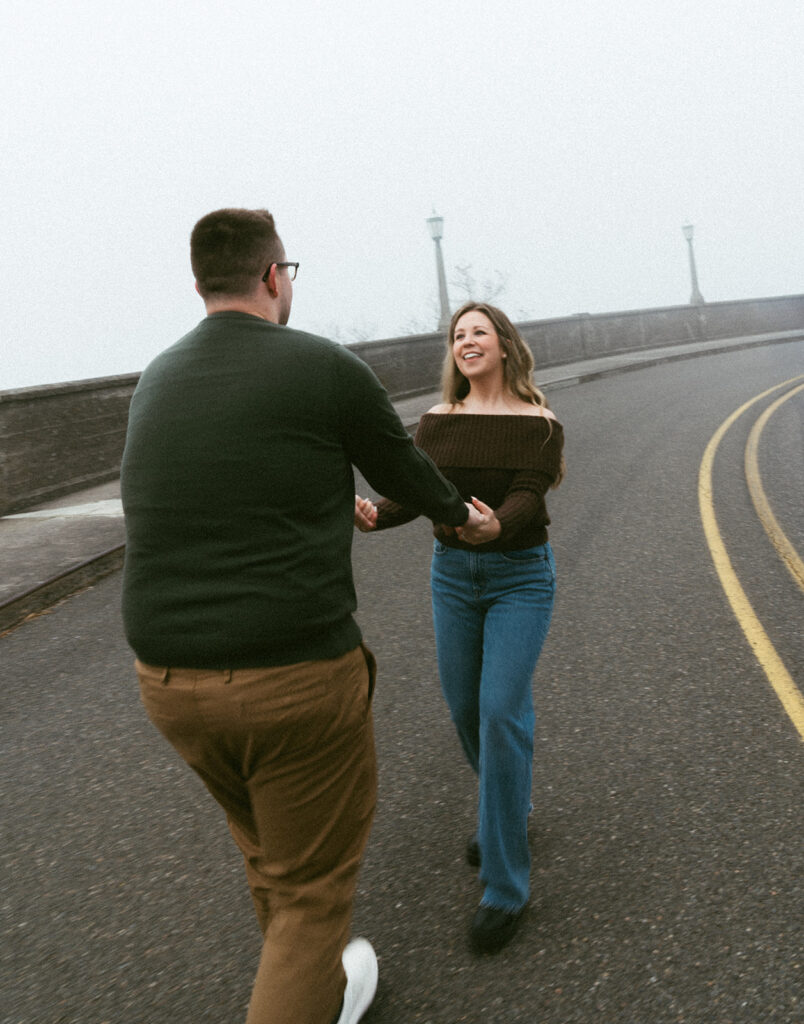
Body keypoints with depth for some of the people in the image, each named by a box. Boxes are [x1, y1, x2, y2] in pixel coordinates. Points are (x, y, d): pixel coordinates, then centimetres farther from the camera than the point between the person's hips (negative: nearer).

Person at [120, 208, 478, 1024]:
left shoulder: (156, 383, 11)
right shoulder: (329, 369, -9)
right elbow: (404, 473, 7)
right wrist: (460, 513, 30)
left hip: (170, 679, 7)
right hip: (296, 680, -7)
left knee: (273, 852, 30)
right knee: (311, 892, 13)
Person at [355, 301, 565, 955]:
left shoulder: (538, 423, -8)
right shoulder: (437, 421, 3)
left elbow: (525, 499, -20)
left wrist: (494, 526, -43)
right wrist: (374, 515, -28)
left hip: (521, 575, -4)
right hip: (452, 574, 5)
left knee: (501, 711, -14)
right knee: (465, 709, 10)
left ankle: (506, 883, -3)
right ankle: (510, 809, 40)